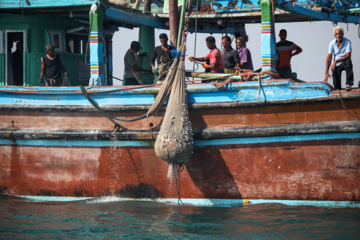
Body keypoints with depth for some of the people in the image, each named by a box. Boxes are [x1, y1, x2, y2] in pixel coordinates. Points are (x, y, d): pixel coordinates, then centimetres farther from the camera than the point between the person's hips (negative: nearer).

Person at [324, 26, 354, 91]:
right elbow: (329, 58, -8)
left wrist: (336, 61, -28)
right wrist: (327, 72, -16)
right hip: (336, 66, 2)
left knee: (348, 61, -40)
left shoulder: (347, 42, -14)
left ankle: (348, 84, -36)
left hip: (344, 63, -2)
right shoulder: (332, 43, -6)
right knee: (337, 87, -8)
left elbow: (348, 56, -21)